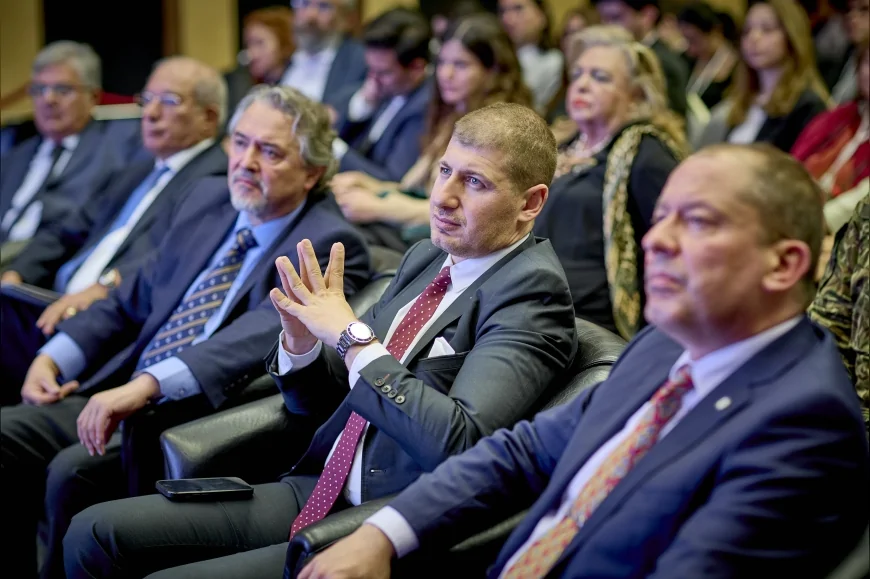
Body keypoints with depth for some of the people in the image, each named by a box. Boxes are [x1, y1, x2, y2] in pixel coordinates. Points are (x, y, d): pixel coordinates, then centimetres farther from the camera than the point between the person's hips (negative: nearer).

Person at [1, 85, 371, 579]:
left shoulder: (329, 246, -11)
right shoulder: (208, 200, 14)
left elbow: (262, 336, -27)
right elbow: (132, 300, 22)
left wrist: (147, 386, -38)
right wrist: (53, 358, 6)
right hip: (117, 394, 8)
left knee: (75, 470, -27)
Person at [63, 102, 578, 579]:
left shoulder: (533, 289, -13)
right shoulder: (427, 258, 11)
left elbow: (458, 444, -28)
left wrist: (352, 335, -20)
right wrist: (302, 341, -6)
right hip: (318, 492, 8)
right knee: (96, 533, 0)